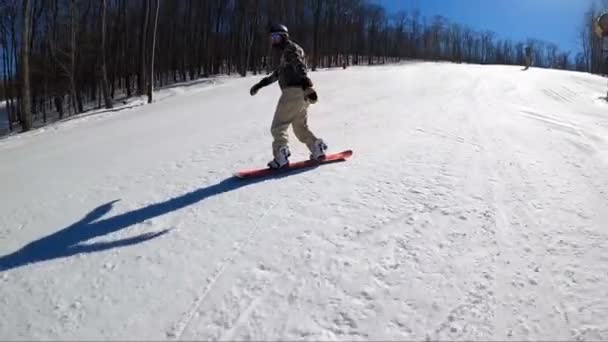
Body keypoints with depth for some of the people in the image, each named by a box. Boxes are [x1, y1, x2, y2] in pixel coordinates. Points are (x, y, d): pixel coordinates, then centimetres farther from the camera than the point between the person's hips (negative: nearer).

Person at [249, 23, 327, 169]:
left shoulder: (291, 49, -2)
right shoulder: (286, 53, 28)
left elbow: (300, 68, -20)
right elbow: (276, 74, 38)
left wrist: (307, 86, -34)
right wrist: (260, 84, 41)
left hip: (293, 92, -10)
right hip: (299, 94, 10)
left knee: (278, 127, -9)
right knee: (301, 127, 18)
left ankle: (281, 157, -17)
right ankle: (317, 148, 16)